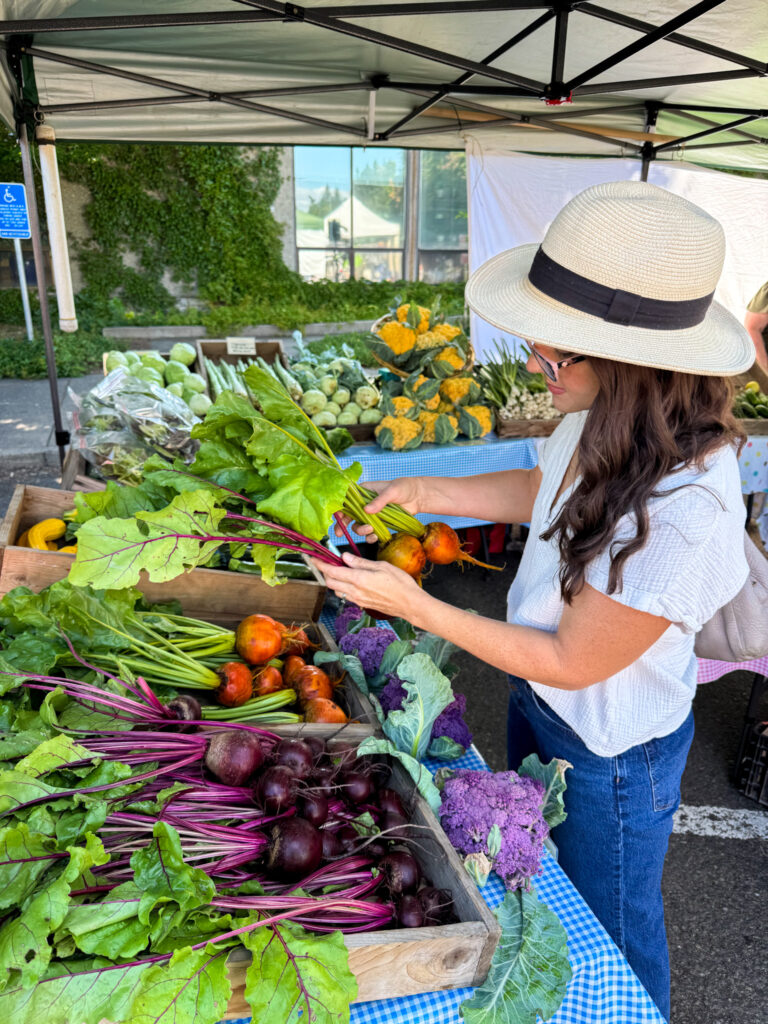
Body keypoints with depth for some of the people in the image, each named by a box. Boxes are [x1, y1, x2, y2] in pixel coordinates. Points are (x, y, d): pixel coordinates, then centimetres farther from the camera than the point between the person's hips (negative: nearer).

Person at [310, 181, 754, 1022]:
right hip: (539, 702, 8)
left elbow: (571, 662, -27)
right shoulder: (610, 422, -15)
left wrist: (417, 606, -26)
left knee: (608, 934, 22)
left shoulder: (681, 510, -39)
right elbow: (538, 490, 8)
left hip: (611, 753, -8)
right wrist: (424, 492, -2)